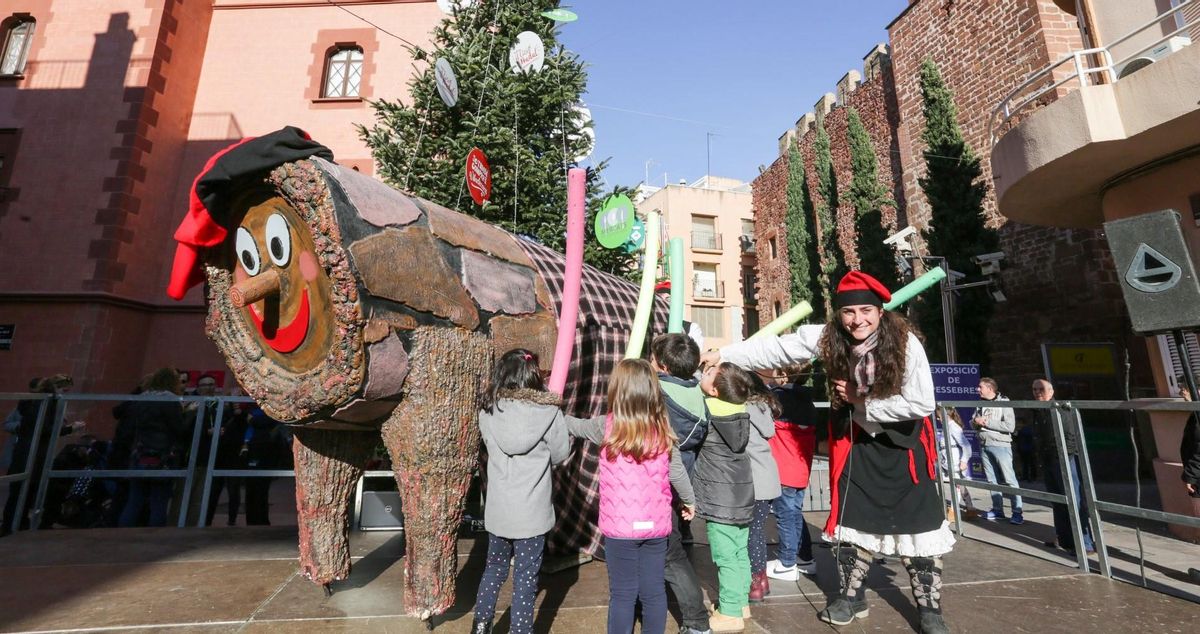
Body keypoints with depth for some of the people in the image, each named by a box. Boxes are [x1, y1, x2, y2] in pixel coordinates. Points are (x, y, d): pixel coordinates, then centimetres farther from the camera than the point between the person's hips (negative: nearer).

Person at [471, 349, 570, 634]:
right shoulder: (548, 413, -15)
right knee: (525, 578, 11)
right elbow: (560, 455, -3)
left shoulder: (488, 411, -6)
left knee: (494, 569, 24)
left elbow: (491, 447, 8)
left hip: (497, 511, 4)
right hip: (532, 514, -3)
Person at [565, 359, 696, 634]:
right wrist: (690, 500, 23)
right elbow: (677, 471, 6)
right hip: (656, 525, 3)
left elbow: (574, 425, 6)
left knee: (623, 594, 10)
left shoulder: (607, 426, -10)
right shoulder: (662, 429, -3)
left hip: (621, 527, -3)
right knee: (654, 591, 17)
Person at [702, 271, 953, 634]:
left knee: (917, 526, 4)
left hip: (903, 442, -2)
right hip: (856, 439, 3)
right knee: (851, 518, 10)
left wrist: (862, 402, -22)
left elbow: (922, 403, -23)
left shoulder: (905, 342, -25)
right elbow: (777, 348, -16)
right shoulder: (828, 338, -17)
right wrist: (723, 355, -19)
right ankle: (852, 596, 30)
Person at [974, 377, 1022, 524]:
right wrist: (976, 420, -5)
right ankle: (997, 510, 15)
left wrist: (987, 422, -14)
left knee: (1009, 480, -3)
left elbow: (1010, 426, -15)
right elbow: (972, 423, 17)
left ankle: (1017, 512, 3)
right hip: (985, 446, 6)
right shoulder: (980, 405, 12)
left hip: (1001, 446, -6)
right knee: (992, 480, 9)